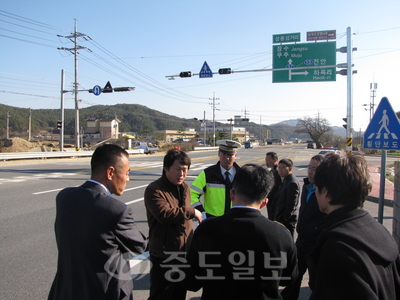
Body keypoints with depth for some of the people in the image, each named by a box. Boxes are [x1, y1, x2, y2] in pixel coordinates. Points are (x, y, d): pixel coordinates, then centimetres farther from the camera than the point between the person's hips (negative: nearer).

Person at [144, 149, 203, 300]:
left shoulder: (184, 187, 10)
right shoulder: (154, 190, -16)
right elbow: (164, 214, -31)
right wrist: (192, 212, -21)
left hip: (184, 252, 8)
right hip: (164, 255, -7)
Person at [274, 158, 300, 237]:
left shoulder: (293, 183, -20)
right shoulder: (286, 180, 12)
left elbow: (291, 204, -22)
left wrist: (284, 218, -19)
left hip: (287, 221, -10)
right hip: (281, 219, 10)